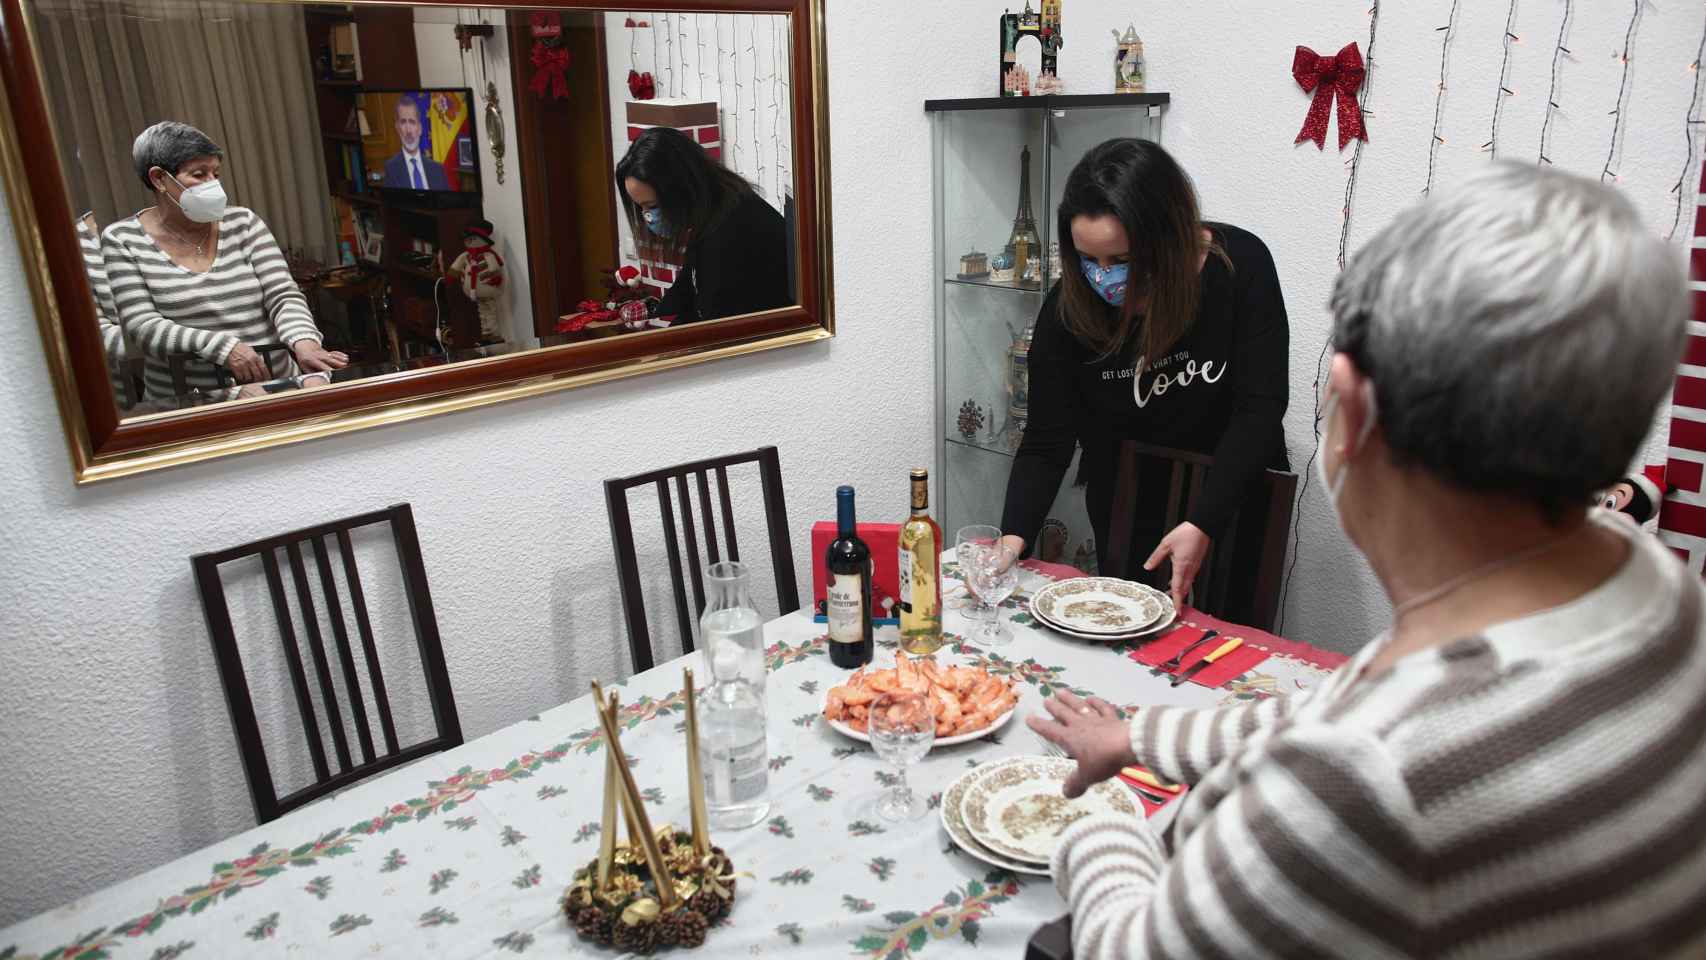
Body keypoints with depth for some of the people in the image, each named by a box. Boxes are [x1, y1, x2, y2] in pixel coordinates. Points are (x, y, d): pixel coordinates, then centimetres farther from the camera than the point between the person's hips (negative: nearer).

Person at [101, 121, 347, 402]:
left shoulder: (243, 223, 9)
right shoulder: (122, 240, 4)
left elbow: (284, 295, -1)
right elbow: (143, 327, -6)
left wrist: (304, 342, -23)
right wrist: (222, 347, -22)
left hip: (276, 384, 2)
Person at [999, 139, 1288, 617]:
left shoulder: (1240, 266, -21)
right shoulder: (1068, 309, -19)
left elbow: (1259, 407, -20)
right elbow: (1046, 443, -16)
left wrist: (1203, 524, -28)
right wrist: (1014, 536, -32)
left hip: (1234, 513, 0)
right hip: (1128, 525, 1)